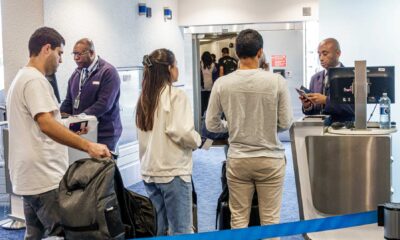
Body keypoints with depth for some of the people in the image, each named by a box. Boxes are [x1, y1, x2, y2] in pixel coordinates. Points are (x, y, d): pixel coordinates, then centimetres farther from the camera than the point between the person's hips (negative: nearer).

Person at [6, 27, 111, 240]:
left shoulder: (21, 78, 19)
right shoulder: (35, 80, -13)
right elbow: (47, 125, -25)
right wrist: (88, 146, -30)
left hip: (28, 179, 11)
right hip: (44, 179, -11)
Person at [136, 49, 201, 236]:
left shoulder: (144, 97, 10)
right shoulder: (176, 95, -11)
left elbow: (144, 133, 12)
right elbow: (181, 131, -19)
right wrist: (197, 140, -1)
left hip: (149, 171, 7)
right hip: (173, 171, -7)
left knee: (157, 228, 15)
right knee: (181, 230, 1)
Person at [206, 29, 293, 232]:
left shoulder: (222, 84, -8)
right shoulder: (277, 81, -11)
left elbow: (211, 124, -1)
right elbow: (285, 124, -4)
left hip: (237, 160, 1)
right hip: (270, 159, -1)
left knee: (238, 219, 11)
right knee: (270, 219, 8)